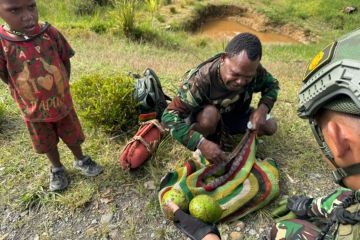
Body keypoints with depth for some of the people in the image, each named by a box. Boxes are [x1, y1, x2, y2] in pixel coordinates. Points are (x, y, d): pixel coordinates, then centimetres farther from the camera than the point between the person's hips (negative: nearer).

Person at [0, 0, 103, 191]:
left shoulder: (50, 33, -17)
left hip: (62, 102, 0)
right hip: (33, 110, 0)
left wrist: (61, 88, 0)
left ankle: (80, 160, 46)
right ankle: (57, 169, 45)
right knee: (47, 144, 20)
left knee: (72, 136, 19)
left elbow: (66, 61, -2)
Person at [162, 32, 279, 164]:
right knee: (210, 114, -38)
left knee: (270, 126, -11)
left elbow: (272, 84, -3)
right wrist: (202, 144, -51)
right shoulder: (200, 79, -38)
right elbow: (170, 116, -40)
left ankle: (221, 134, 5)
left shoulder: (254, 70, -24)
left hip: (235, 115, 5)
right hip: (206, 119, -4)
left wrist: (263, 109, -25)